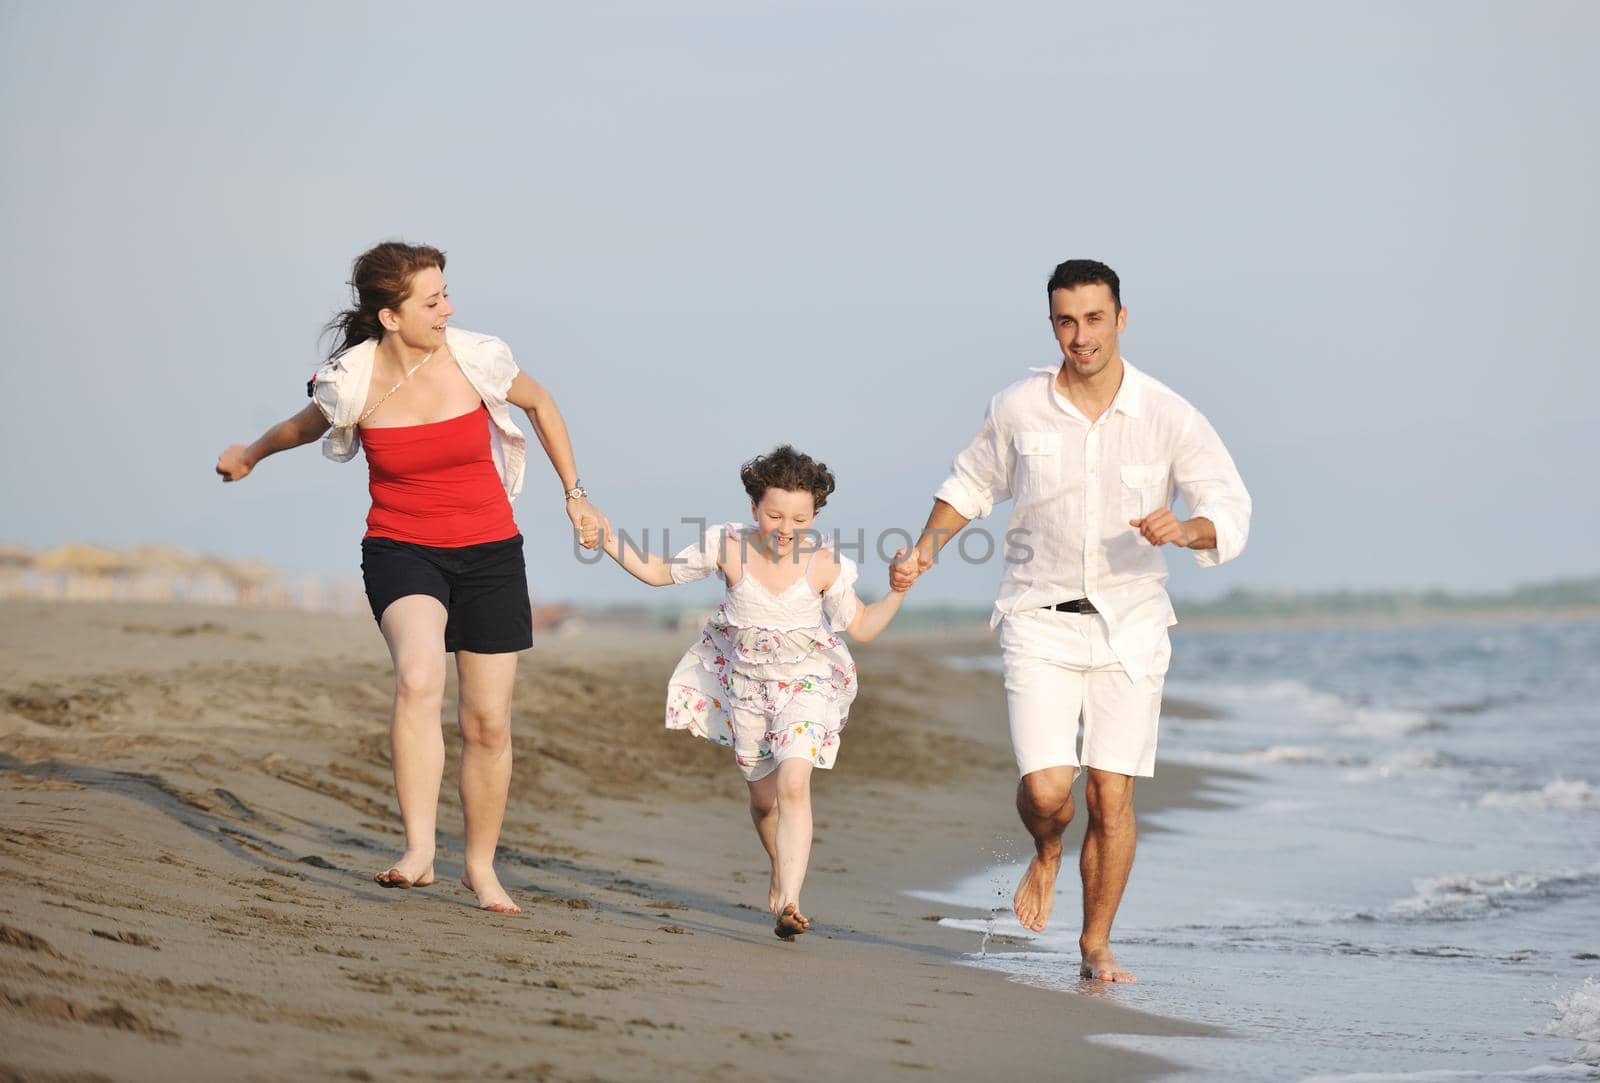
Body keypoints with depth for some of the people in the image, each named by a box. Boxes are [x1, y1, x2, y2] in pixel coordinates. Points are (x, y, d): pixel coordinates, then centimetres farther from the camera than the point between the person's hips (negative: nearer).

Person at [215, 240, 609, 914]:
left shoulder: (476, 359, -10)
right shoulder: (352, 382, -11)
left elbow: (540, 404, 11)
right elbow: (303, 427, 12)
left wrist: (574, 495, 14)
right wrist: (250, 456, 31)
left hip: (488, 552, 2)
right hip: (401, 550, -2)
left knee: (488, 722, 5)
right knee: (418, 677, -31)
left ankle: (481, 867, 26)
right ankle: (418, 852, -31)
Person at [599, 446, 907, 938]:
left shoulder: (824, 564, -16)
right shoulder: (729, 547, -15)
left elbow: (861, 627, -4)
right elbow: (660, 572, -1)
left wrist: (898, 590, -18)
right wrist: (612, 543, -13)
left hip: (806, 682, -3)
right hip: (746, 684, 3)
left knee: (793, 784, -26)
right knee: (764, 799, 15)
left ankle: (789, 904, -30)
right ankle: (782, 870, 48)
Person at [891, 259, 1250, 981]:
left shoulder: (1169, 418, -6)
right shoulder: (1018, 409, -3)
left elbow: (1232, 514, -3)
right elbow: (972, 485, 15)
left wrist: (1187, 528, -25)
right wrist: (927, 547, 1)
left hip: (1129, 628, 0)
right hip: (1040, 623, 0)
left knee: (1112, 797, -1)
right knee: (1046, 788, -14)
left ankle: (1097, 946, 18)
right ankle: (1045, 857, 23)